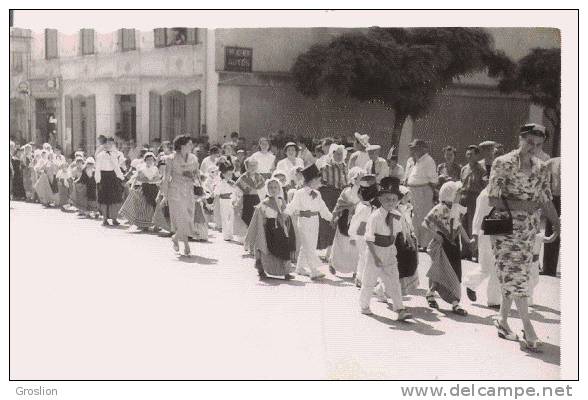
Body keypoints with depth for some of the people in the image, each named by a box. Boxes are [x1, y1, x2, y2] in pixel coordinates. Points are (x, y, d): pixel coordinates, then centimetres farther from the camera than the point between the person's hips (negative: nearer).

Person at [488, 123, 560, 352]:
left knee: (515, 275, 8)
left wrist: (557, 225, 2)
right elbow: (493, 199, -11)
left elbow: (547, 201, 12)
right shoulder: (503, 163, -8)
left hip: (529, 230, 5)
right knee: (515, 275, -8)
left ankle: (503, 319, 23)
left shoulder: (542, 169, 7)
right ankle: (528, 329, -5)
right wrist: (520, 205, -19)